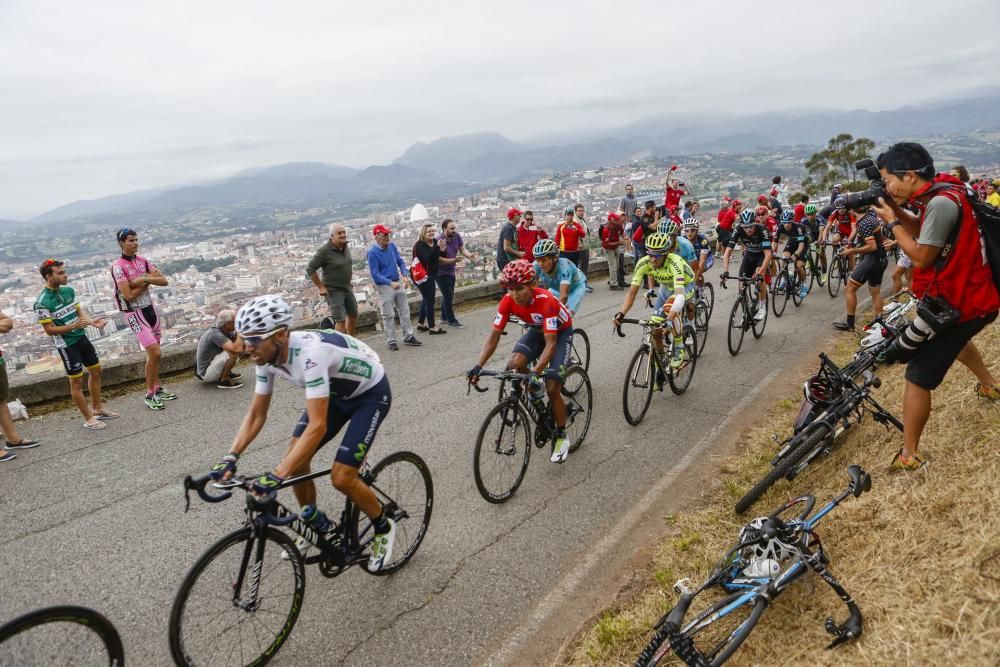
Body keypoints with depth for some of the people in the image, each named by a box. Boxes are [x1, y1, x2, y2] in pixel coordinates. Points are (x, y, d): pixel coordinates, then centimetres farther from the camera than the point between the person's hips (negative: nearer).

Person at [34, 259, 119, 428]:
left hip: (82, 338, 8)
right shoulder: (42, 303, -20)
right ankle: (89, 419, 16)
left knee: (96, 371, 19)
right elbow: (49, 330, -17)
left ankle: (97, 409, 35)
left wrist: (91, 321, -9)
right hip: (66, 345, -8)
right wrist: (73, 326, -30)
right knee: (77, 382, 3)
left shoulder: (69, 290, 1)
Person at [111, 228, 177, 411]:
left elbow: (164, 281, -1)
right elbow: (129, 295, -20)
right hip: (134, 313, -7)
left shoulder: (142, 260, 5)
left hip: (150, 308, 7)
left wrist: (144, 279, -16)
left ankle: (157, 389, 27)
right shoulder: (118, 266, -14)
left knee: (154, 352, 14)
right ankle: (149, 396, 1)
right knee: (155, 353, -12)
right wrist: (148, 281, -10)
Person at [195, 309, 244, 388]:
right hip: (205, 373, -9)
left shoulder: (225, 330, -2)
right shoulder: (215, 334, -28)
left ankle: (227, 373, 13)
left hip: (210, 364, 9)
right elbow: (236, 349, -39)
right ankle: (224, 380, -11)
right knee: (233, 352, -25)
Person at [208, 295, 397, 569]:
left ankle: (383, 527, 14)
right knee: (295, 460, -2)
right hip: (336, 392, 8)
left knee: (341, 478, -14)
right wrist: (230, 457, -19)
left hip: (371, 393, -7)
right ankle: (316, 525, 23)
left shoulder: (310, 353, -39)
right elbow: (256, 415, -5)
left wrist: (277, 475, -46)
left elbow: (317, 426, -42)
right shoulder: (267, 356, -14)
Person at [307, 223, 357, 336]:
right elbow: (310, 269, -16)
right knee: (340, 320, -11)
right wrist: (321, 287, -15)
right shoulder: (325, 251, -19)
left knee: (353, 316, 17)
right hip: (333, 291, -8)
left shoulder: (345, 247, 2)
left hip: (347, 288, 8)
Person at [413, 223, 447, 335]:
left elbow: (436, 258, 9)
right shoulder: (420, 245, -18)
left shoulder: (434, 242, 4)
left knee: (426, 299, 18)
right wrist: (437, 247, -39)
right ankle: (432, 328, 0)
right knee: (430, 300, -6)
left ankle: (420, 324, 30)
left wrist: (441, 250, -12)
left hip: (430, 275, 9)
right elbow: (428, 258, -32)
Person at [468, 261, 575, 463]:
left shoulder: (545, 300, -38)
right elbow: (494, 335, -22)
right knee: (515, 364, -25)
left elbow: (550, 342, -41)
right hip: (537, 330, 5)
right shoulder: (508, 301, -24)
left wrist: (535, 372, -53)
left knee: (551, 388, -15)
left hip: (560, 332, -5)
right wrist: (478, 366, -33)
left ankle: (562, 436, 7)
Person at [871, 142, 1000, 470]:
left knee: (918, 378, -8)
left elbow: (920, 256, -21)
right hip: (972, 294, 10)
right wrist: (896, 208, 0)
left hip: (958, 302, -10)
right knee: (955, 338, 41)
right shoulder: (941, 191, 3)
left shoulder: (941, 202, -27)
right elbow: (921, 230, 14)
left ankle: (908, 456, -2)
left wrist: (891, 221, -12)